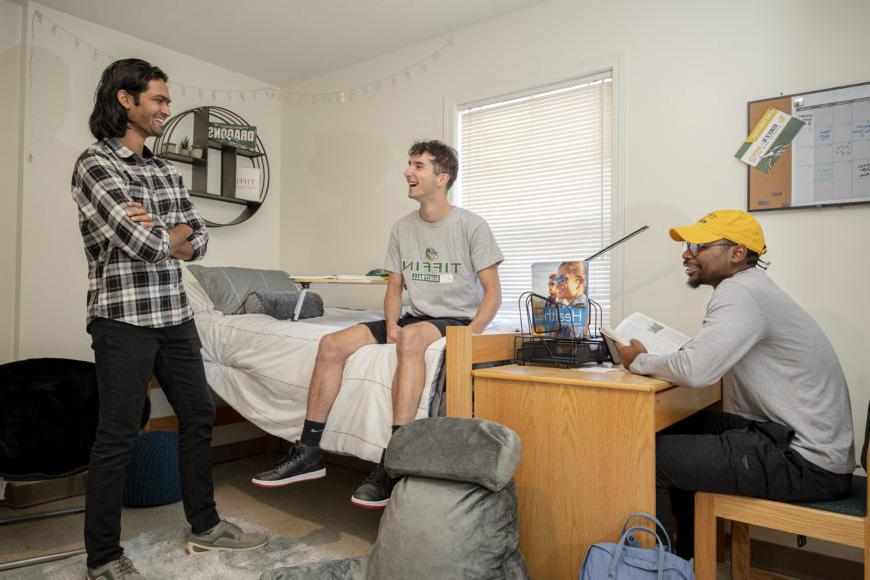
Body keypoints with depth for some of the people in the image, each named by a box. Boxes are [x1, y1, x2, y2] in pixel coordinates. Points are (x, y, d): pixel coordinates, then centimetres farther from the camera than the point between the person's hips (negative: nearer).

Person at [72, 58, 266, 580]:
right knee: (118, 438, 1)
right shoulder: (95, 164, -10)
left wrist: (156, 235, -11)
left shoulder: (167, 170, 13)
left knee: (199, 415, 13)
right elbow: (145, 246, -20)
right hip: (124, 318, -7)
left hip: (176, 315, 8)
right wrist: (177, 232, -1)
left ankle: (205, 527, 29)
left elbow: (199, 240, 8)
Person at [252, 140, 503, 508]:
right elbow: (394, 288, 12)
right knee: (332, 345, -12)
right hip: (415, 318, 6)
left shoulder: (471, 226, -6)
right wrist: (391, 325, -8)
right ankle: (308, 452, -6)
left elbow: (492, 293, -8)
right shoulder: (402, 229, 9)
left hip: (457, 321, -6)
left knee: (411, 338, -41)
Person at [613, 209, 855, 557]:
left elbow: (695, 371, -29)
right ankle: (686, 553, 29)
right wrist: (653, 357, -1)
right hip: (793, 435, 10)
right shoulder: (749, 287, 12)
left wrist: (640, 362, -12)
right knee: (678, 429, 17)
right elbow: (707, 357, 12)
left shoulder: (738, 291, -18)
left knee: (652, 456, -11)